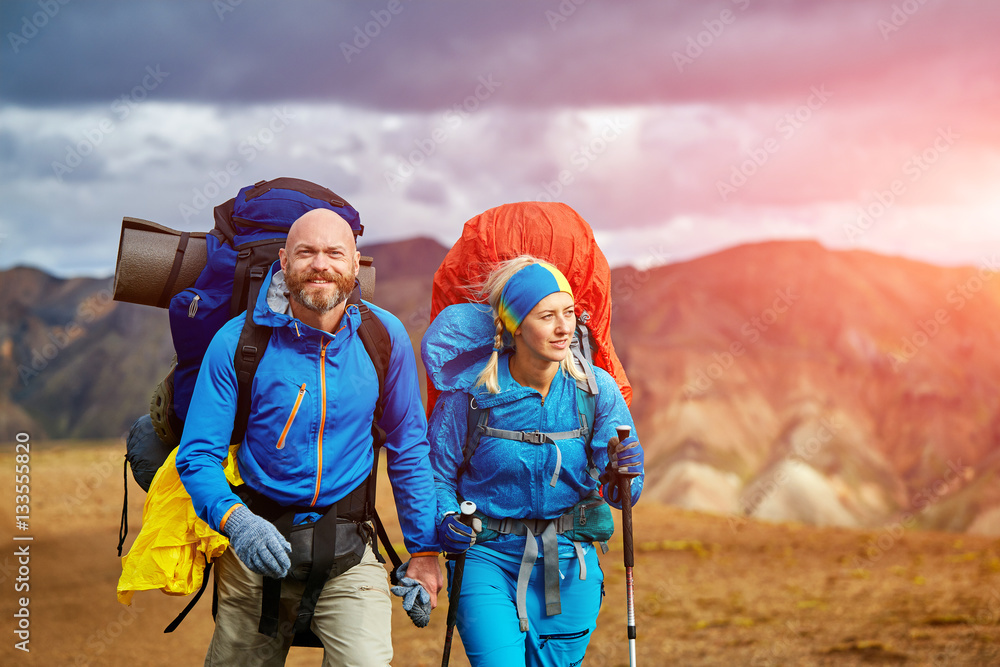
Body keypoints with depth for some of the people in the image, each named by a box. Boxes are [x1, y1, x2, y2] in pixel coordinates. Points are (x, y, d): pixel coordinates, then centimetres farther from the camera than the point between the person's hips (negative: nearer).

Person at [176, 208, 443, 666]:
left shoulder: (384, 337, -2)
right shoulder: (237, 342, -8)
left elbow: (408, 447, 9)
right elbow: (197, 455, -8)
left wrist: (423, 548, 8)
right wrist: (235, 519, -27)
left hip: (347, 557, 0)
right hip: (256, 544, 0)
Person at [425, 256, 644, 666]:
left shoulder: (595, 389, -4)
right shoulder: (470, 392, -9)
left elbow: (621, 493, -2)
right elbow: (436, 472, 2)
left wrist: (621, 477, -23)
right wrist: (445, 520, -17)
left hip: (568, 562, 2)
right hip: (487, 555, -2)